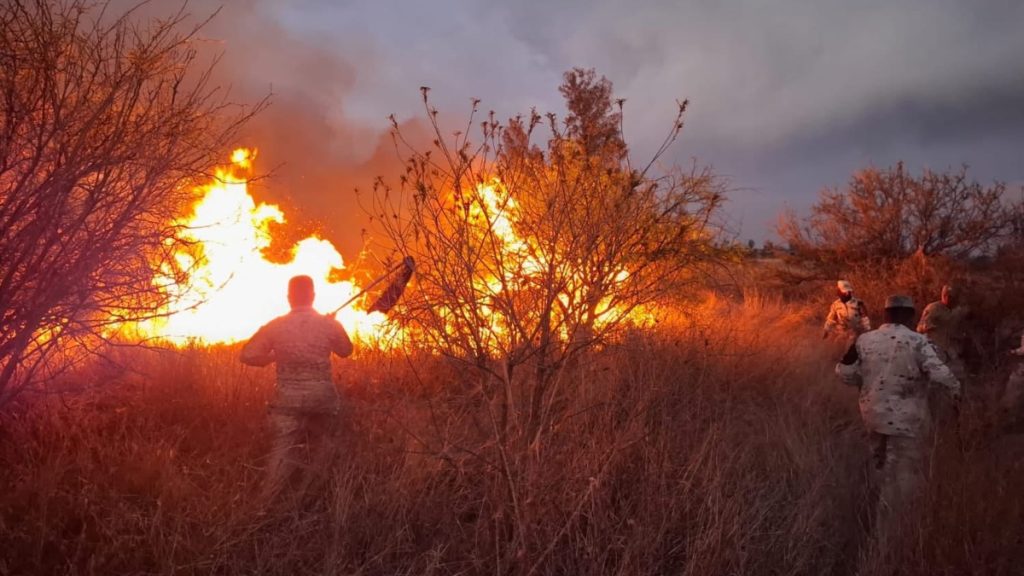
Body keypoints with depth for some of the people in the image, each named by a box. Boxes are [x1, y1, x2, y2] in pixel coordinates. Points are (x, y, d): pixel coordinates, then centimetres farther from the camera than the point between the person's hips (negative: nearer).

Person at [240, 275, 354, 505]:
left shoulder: (275, 326, -2)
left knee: (283, 451, 2)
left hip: (289, 398, 0)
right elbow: (346, 350, 15)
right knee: (318, 451, 17)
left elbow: (248, 356, -1)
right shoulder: (329, 324, -2)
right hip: (322, 397, 1)